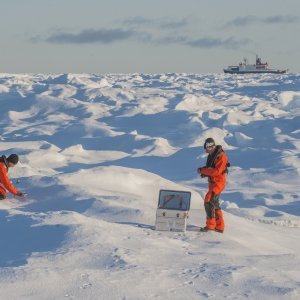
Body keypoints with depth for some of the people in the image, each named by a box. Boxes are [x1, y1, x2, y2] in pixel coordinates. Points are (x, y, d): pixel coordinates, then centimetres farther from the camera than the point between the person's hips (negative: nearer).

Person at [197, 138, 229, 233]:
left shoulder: (221, 156, -19)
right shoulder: (211, 155, 11)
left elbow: (216, 171, -27)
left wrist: (203, 170, -21)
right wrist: (203, 171, 0)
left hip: (218, 183, -10)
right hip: (212, 182, 10)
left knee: (209, 201, -17)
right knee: (214, 204, 15)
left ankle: (210, 225, -13)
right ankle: (219, 227, 23)